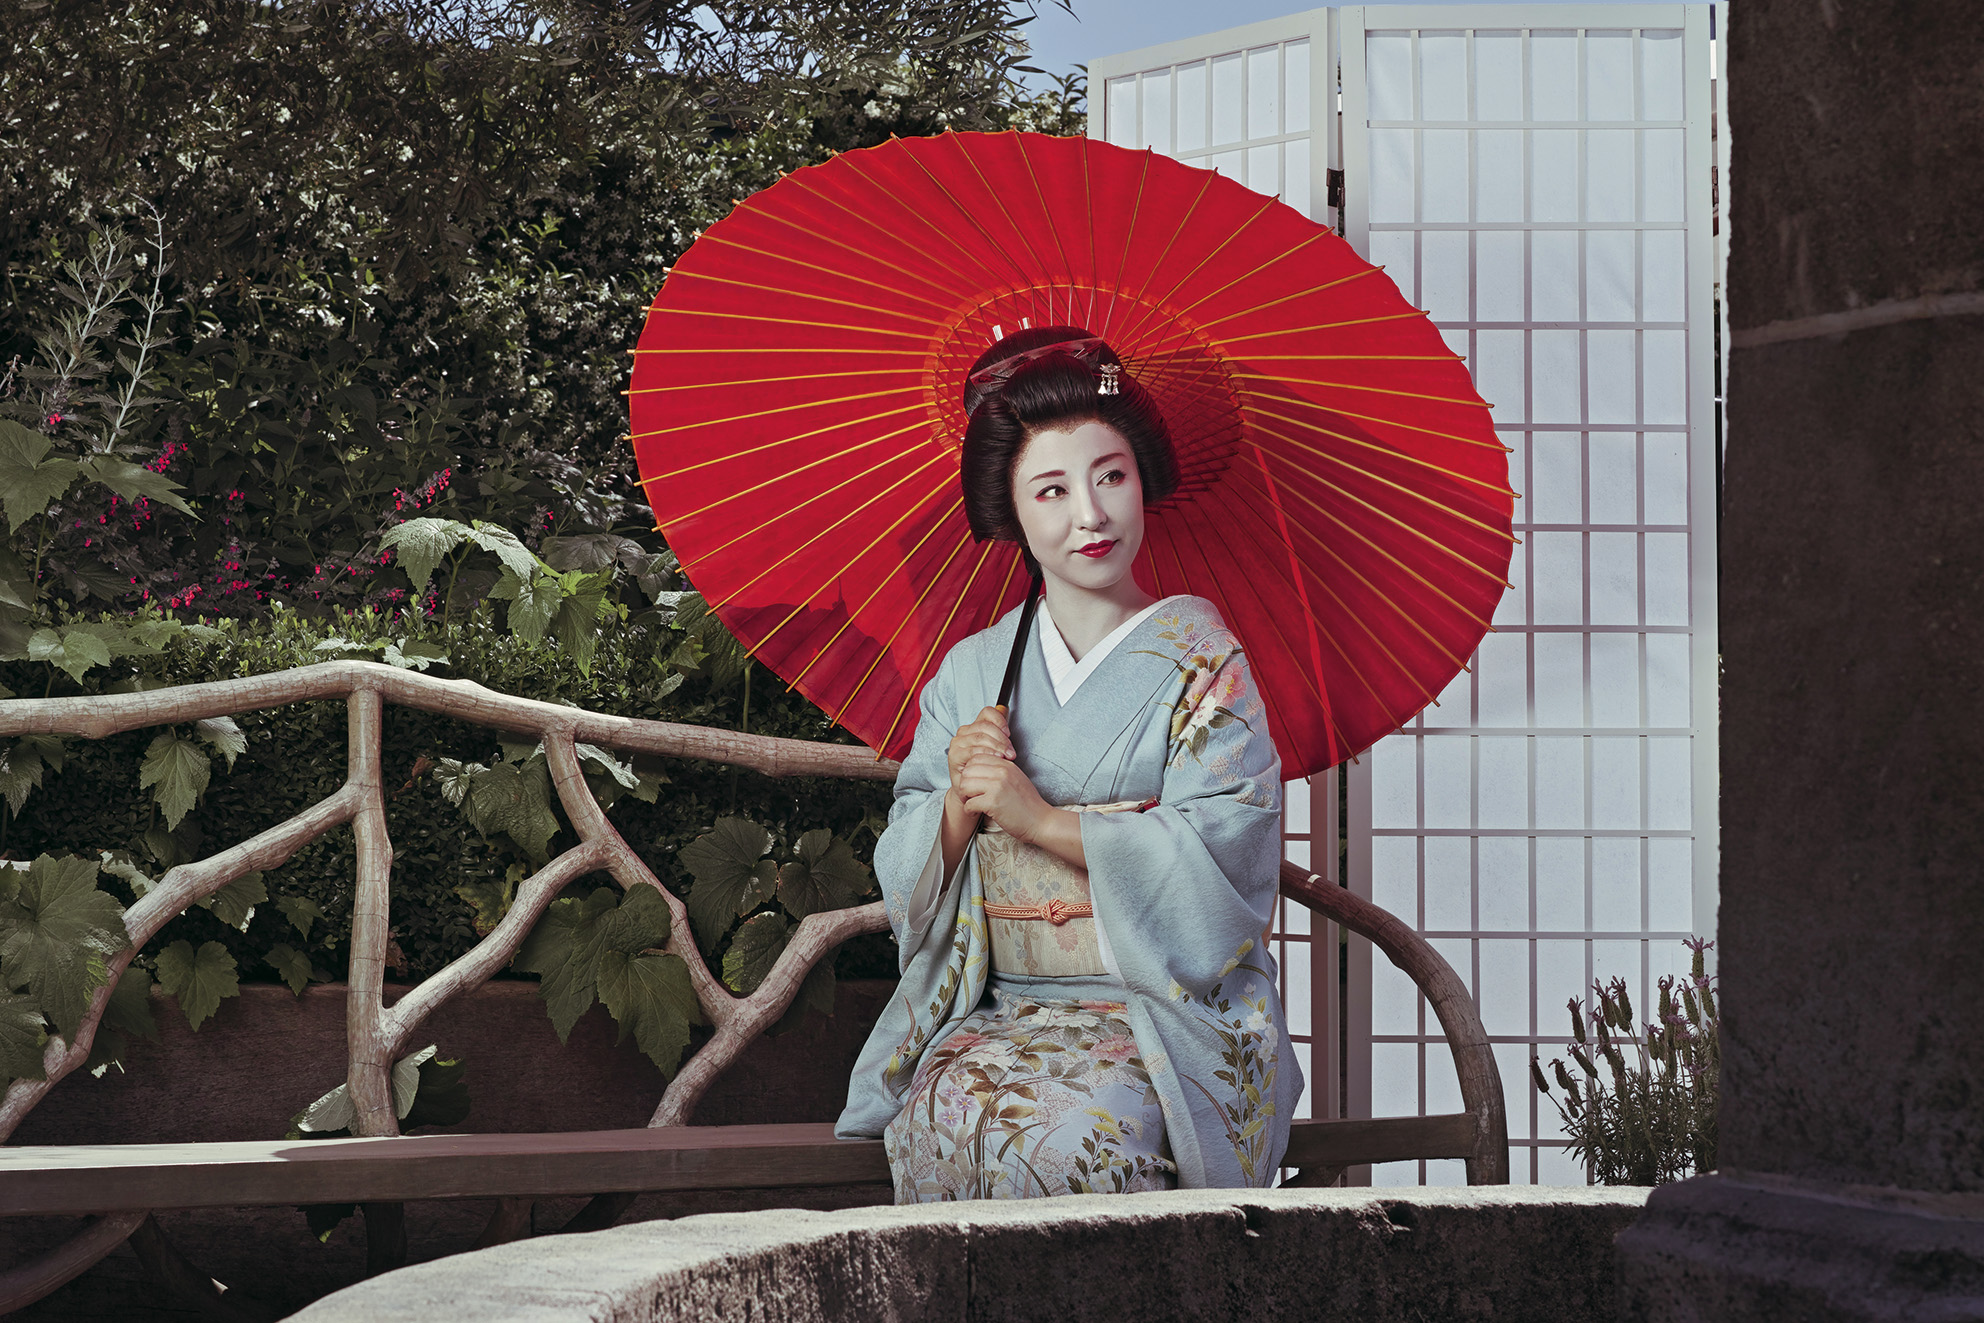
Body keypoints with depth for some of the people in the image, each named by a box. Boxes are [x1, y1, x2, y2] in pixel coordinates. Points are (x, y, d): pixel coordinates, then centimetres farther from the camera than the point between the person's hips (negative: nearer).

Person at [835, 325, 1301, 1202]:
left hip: (1171, 1010, -2)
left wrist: (1041, 819, -14)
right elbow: (907, 879, 11)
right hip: (994, 1012, 3)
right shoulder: (971, 672, 13)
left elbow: (1220, 850, -10)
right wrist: (958, 806, -11)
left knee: (1073, 1132, -34)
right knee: (952, 1116, -31)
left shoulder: (1196, 655, 3)